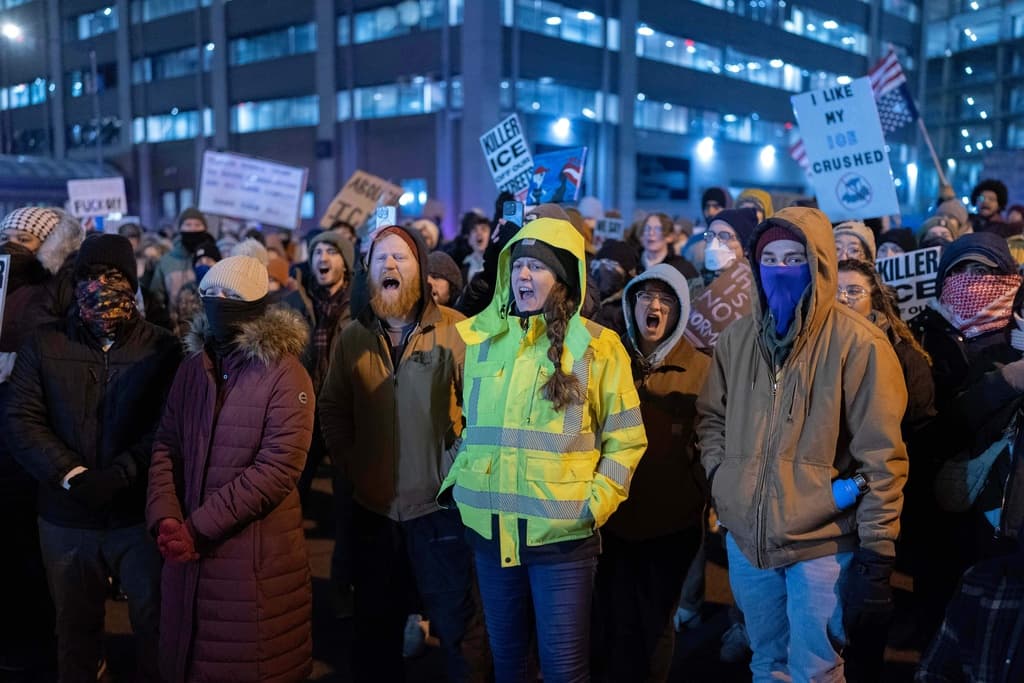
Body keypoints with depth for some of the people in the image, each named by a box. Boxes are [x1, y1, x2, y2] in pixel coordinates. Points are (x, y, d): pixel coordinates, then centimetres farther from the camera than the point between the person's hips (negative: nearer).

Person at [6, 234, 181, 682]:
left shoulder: (163, 348, -2)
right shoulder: (43, 345, 3)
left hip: (140, 514, -1)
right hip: (66, 518, 2)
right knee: (75, 626, 19)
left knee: (155, 624, 11)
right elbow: (21, 421, -4)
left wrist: (119, 475, -21)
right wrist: (72, 476, -16)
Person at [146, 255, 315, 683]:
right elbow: (165, 447, 7)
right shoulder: (192, 367, 8)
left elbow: (278, 468, -19)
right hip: (188, 550, 6)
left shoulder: (284, 374, -12)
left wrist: (198, 527, -19)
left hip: (257, 556, -6)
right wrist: (164, 518, -10)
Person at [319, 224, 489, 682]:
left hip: (439, 505, -3)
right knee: (376, 627, 19)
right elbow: (332, 410, 9)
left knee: (458, 626, 8)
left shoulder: (454, 330, -7)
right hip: (372, 506, 4)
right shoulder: (352, 337, 5)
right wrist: (348, 464, 0)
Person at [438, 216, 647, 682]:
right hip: (489, 528, 4)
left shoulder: (596, 346, -4)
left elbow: (625, 438, -1)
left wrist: (596, 503, -10)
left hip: (562, 532, -4)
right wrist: (456, 479, 8)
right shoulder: (483, 338, 7)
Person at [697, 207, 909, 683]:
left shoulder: (857, 342, -13)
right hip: (745, 538, 5)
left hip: (822, 543, -5)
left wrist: (876, 550, -13)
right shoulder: (737, 338, 4)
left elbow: (881, 455, -12)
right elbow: (712, 415, 18)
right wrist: (719, 473, 3)